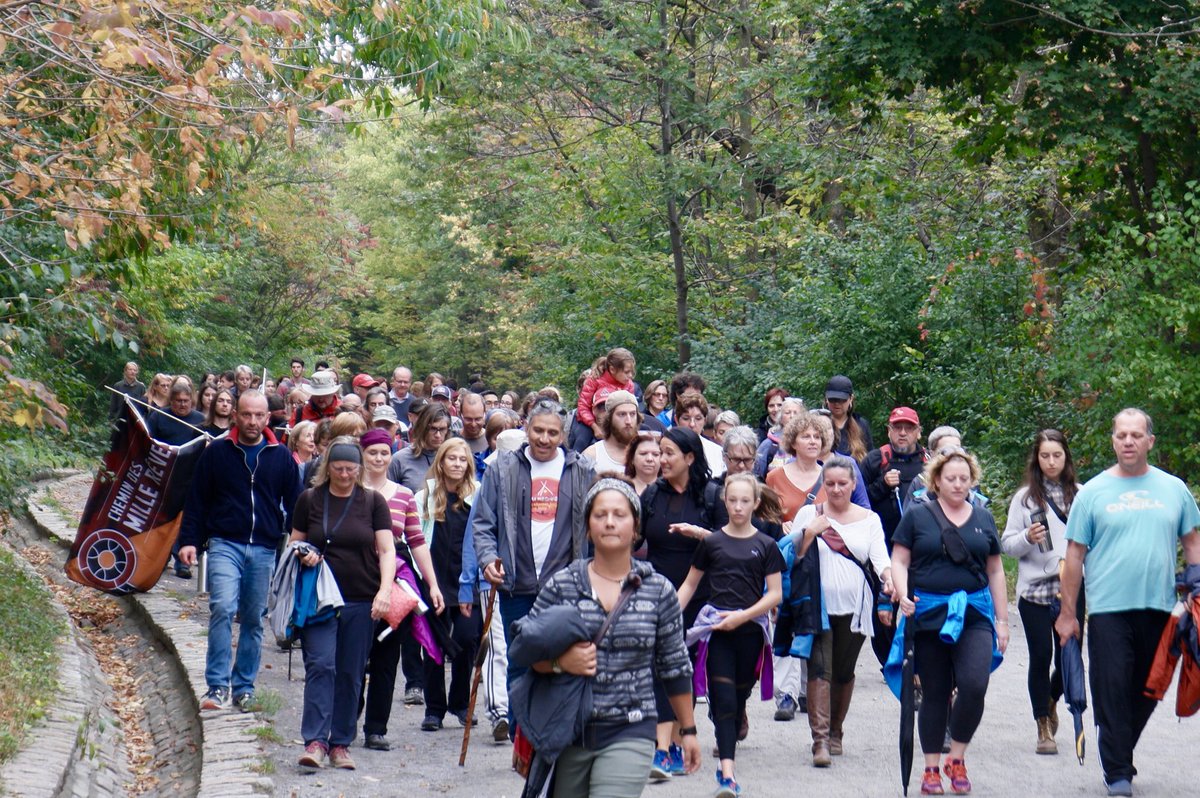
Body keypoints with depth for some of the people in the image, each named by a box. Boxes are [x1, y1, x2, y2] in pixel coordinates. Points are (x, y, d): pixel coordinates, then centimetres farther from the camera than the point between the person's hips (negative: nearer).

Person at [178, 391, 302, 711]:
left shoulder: (281, 457, 8)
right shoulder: (217, 452, 4)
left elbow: (293, 505, 13)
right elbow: (196, 500, 7)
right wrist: (189, 540, -1)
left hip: (265, 550, 2)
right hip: (225, 544, -2)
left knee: (254, 620, 8)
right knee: (222, 608, -19)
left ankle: (244, 687, 18)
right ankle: (217, 686, -16)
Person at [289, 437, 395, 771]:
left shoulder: (373, 501, 5)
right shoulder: (310, 499, 6)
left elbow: (386, 550, 1)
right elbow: (294, 542, 14)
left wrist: (385, 590, -13)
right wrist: (303, 555, -9)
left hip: (362, 602, 1)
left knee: (351, 673, 4)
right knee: (321, 665, -13)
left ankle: (341, 743, 13)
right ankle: (315, 741, -14)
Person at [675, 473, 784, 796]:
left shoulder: (765, 545, 5)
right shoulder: (711, 542, 6)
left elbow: (775, 594, 3)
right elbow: (690, 583, 13)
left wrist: (743, 615, -10)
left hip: (750, 629, 1)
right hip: (716, 628, -1)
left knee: (739, 698, 8)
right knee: (724, 699, -10)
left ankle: (726, 758, 22)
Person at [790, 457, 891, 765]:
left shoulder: (869, 519, 10)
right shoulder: (809, 514, 8)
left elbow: (879, 556, -2)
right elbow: (792, 557, 5)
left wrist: (888, 575, -23)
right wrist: (810, 533, -11)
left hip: (854, 607, 2)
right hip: (817, 605, -2)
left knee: (844, 673, 9)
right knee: (819, 670, -13)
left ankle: (835, 732, 27)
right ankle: (820, 740, -17)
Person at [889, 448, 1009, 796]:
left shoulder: (983, 519, 13)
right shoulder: (917, 517, 5)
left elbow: (995, 571, 16)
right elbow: (899, 561, 3)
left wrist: (1002, 618, 13)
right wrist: (903, 594, -16)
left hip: (974, 614, 1)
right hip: (929, 616, -1)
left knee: (974, 685, -16)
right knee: (935, 693, 5)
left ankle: (957, 758, 4)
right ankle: (931, 769, 17)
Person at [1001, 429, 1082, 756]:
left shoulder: (1080, 495, 5)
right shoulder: (1025, 496, 2)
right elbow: (1007, 544, 3)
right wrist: (1028, 538, -15)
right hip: (1034, 590, -1)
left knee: (1068, 657, 3)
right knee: (1041, 657, 0)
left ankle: (1051, 702, 34)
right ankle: (1043, 728, 11)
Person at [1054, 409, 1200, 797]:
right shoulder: (1093, 492, 2)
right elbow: (1075, 554, 2)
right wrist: (1068, 613, 0)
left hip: (1158, 609, 3)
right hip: (1108, 609, -3)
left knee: (1146, 692, 11)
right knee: (1113, 692, -5)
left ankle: (1120, 757, 28)